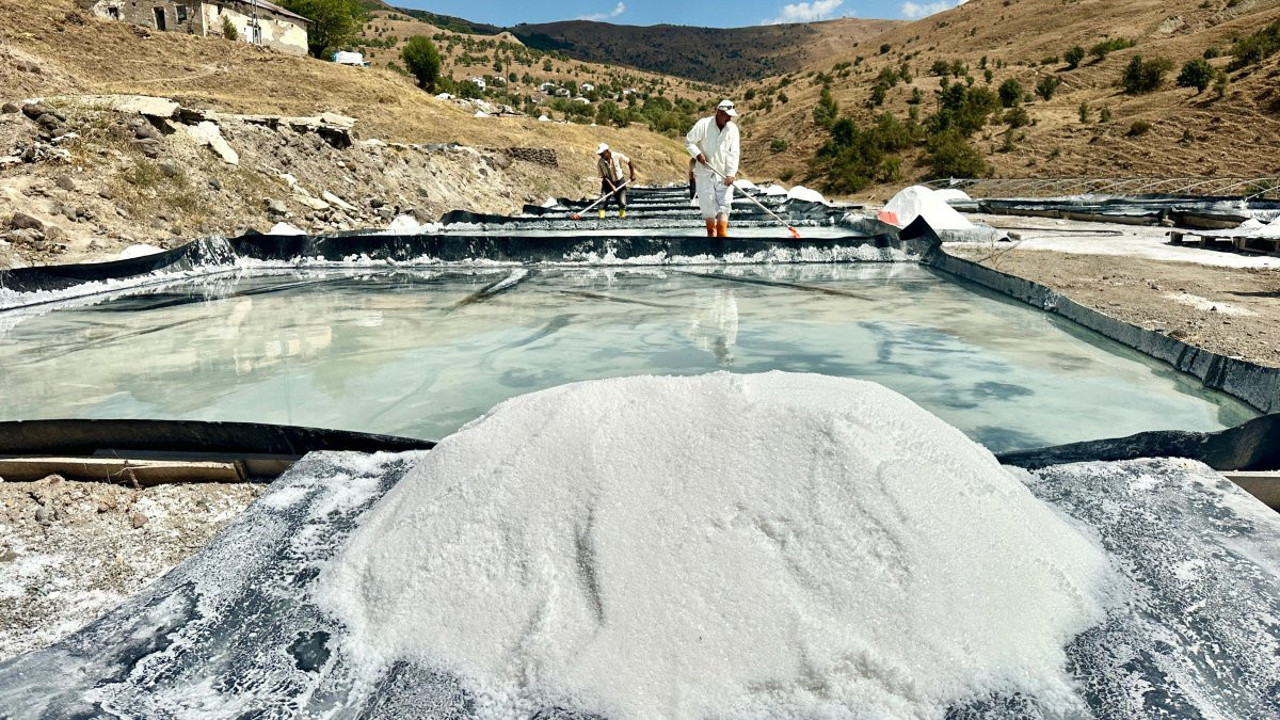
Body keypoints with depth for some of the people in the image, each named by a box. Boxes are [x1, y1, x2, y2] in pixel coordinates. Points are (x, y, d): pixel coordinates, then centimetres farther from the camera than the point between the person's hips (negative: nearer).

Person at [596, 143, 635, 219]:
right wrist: (612, 186, -24)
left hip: (619, 182, 0)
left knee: (622, 203, -5)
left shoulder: (618, 156, -17)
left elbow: (629, 162, -6)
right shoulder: (600, 163, -15)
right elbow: (604, 177, -14)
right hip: (608, 183, 1)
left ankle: (622, 215, 13)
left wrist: (632, 174, -10)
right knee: (603, 201, -12)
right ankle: (601, 217, -4)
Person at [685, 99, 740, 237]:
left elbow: (734, 153, -4)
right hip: (705, 173, -2)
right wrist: (697, 154, -17)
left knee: (725, 203, -7)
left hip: (724, 174, 2)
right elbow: (689, 142, 0)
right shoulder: (703, 124, -7)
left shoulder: (733, 129, 0)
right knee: (708, 203, 1)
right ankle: (711, 231, 16)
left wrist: (731, 173, -14)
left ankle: (722, 232, -5)